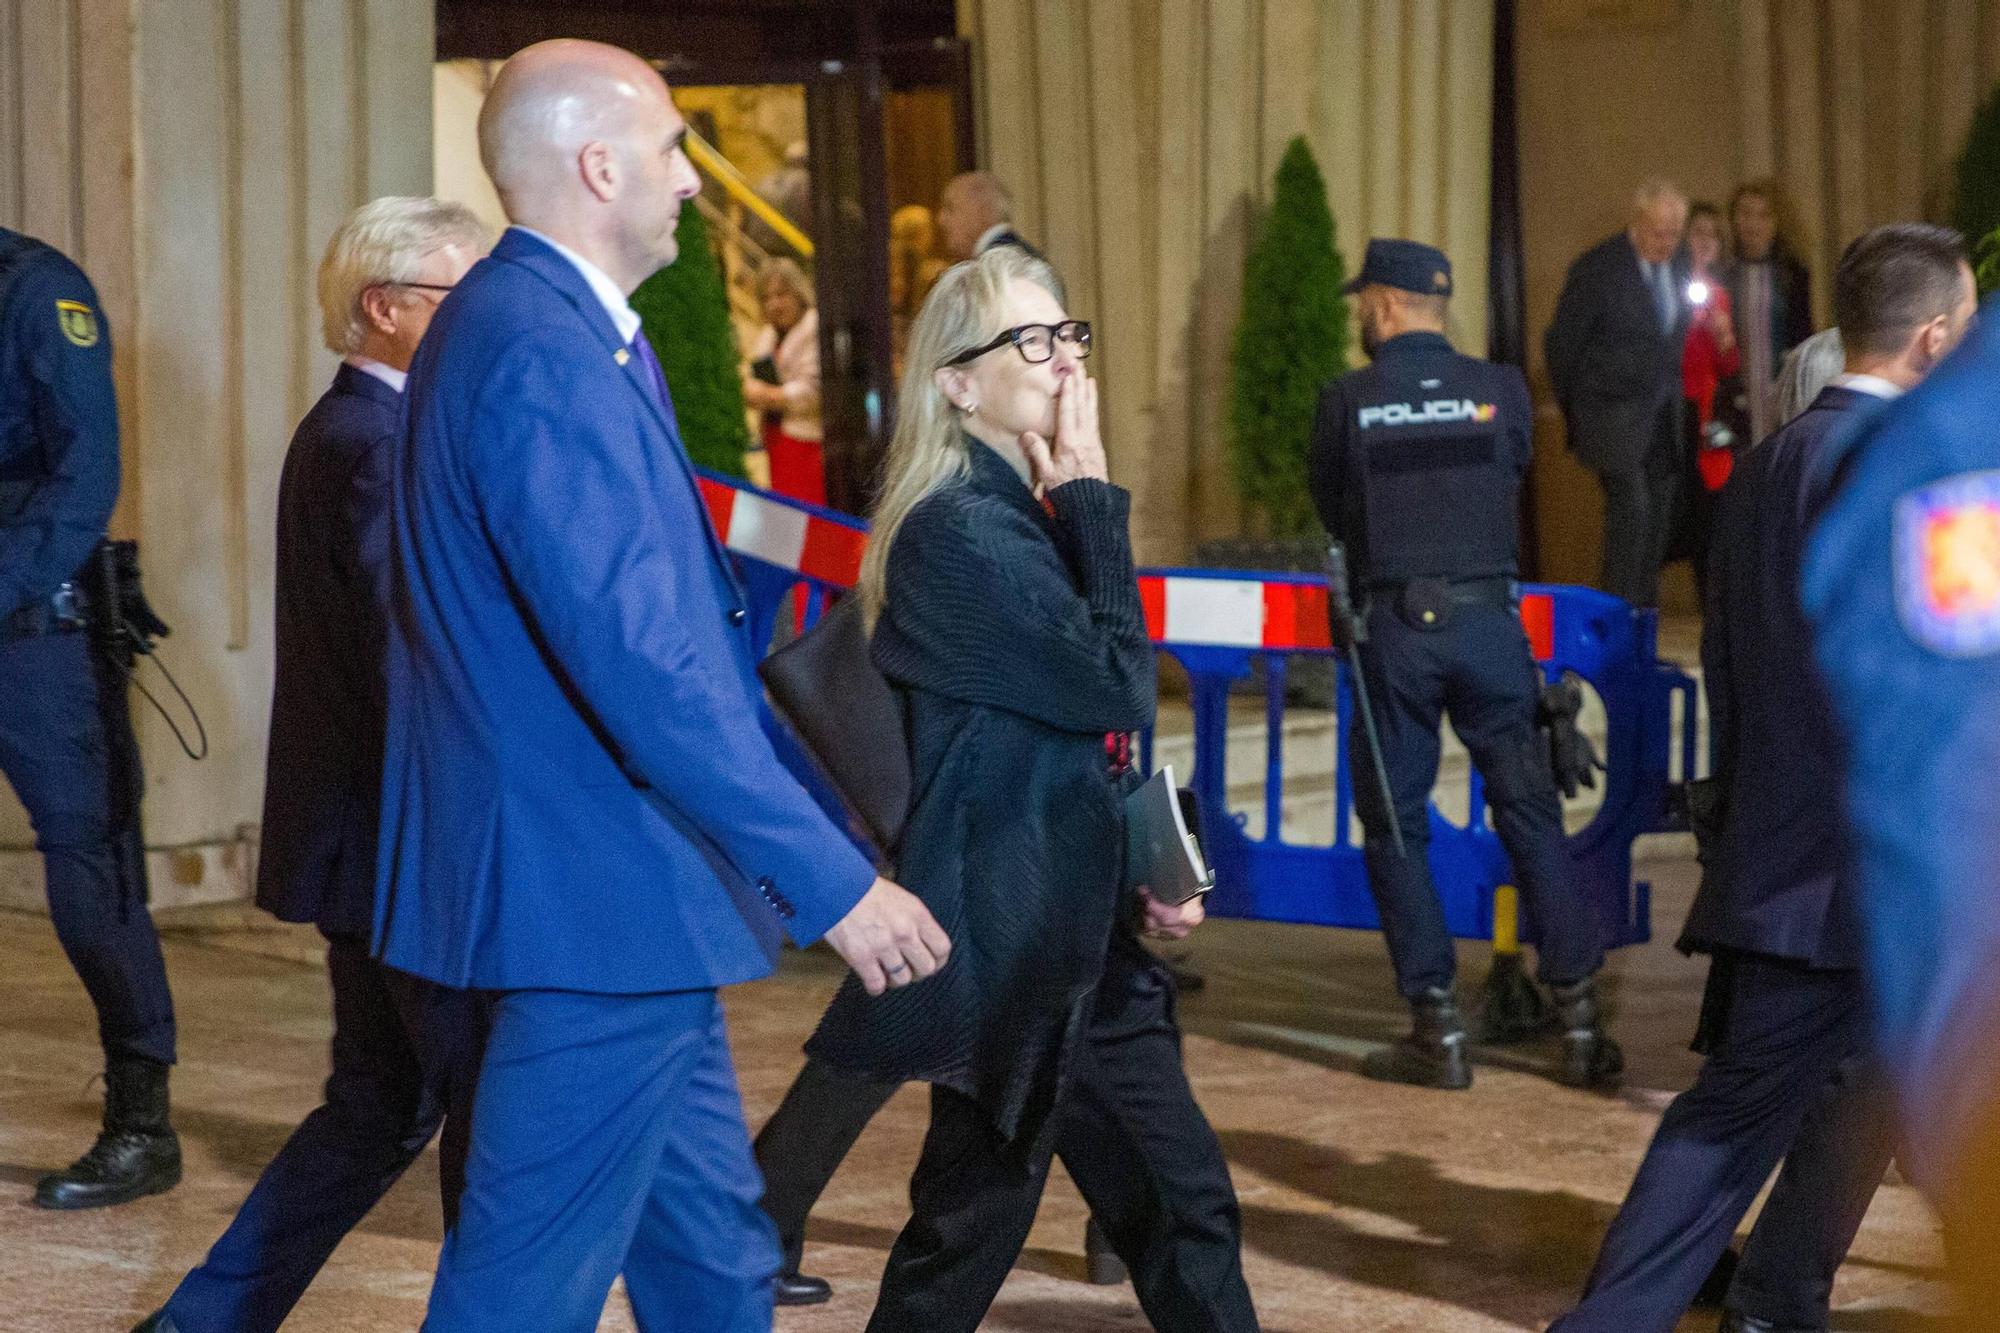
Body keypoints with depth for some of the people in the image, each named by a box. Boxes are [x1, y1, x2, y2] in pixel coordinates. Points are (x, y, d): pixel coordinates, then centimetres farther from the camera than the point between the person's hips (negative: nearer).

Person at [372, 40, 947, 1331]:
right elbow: (641, 664, -27)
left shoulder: (533, 328, 13)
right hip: (597, 898, -11)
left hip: (618, 896, 11)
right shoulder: (544, 357, -21)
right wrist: (833, 881, -23)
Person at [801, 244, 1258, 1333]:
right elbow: (1118, 688, -20)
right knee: (972, 1224, 1)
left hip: (1081, 933, 9)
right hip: (1009, 942, -9)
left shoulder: (1033, 513, 12)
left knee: (1186, 1202, 10)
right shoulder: (961, 531, -16)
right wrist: (1093, 500, -14)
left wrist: (1145, 877, 8)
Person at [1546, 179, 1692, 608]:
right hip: (1613, 409, -6)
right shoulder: (1599, 268, -10)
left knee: (1657, 517, 4)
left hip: (1662, 413, 6)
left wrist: (1673, 399, 17)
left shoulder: (1679, 267, 8)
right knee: (1629, 504, -18)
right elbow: (1562, 343, -3)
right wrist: (1574, 410, 3)